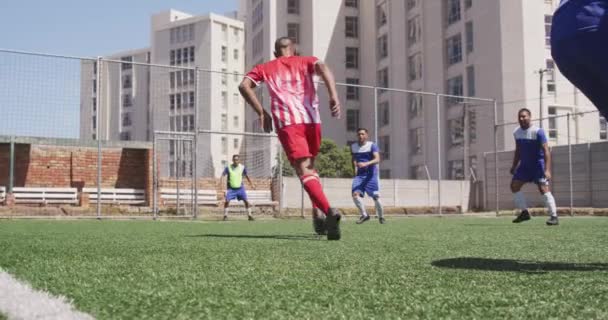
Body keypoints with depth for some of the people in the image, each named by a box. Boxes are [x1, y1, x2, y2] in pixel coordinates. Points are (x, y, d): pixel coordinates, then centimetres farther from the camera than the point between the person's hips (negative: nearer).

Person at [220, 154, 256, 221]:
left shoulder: (242, 167, -3)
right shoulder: (228, 168, -8)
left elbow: (246, 176, 11)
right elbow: (223, 175, -12)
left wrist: (251, 184, 11)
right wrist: (221, 181, -32)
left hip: (240, 187, 1)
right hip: (231, 188, -1)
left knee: (246, 201, -7)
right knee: (227, 201, -13)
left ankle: (249, 215, 3)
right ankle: (225, 215, 2)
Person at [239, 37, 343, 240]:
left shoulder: (265, 68, 23)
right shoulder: (305, 62, 22)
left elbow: (244, 86, 7)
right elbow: (322, 68, -2)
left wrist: (261, 113, 8)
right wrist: (333, 95, -14)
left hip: (287, 123, -2)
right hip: (312, 120, 2)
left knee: (304, 171, -11)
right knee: (310, 166, 22)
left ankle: (328, 211, -33)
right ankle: (318, 212, 6)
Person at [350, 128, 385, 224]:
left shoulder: (372, 146, -6)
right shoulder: (353, 147, 9)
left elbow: (377, 159, -19)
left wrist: (365, 164, -34)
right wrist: (355, 168, 10)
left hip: (371, 174, -3)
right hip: (359, 175, 4)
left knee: (375, 197, -4)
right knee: (355, 194, -17)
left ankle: (381, 217, 15)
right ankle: (364, 215, -5)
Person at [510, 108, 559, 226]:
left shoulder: (538, 132, -17)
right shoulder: (517, 132, 4)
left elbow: (546, 151, -22)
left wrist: (547, 170, -30)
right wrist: (514, 166, 16)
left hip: (538, 164, -7)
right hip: (525, 164, 7)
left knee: (543, 189, -17)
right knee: (514, 185, 3)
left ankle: (554, 217, -14)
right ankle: (524, 212, 14)